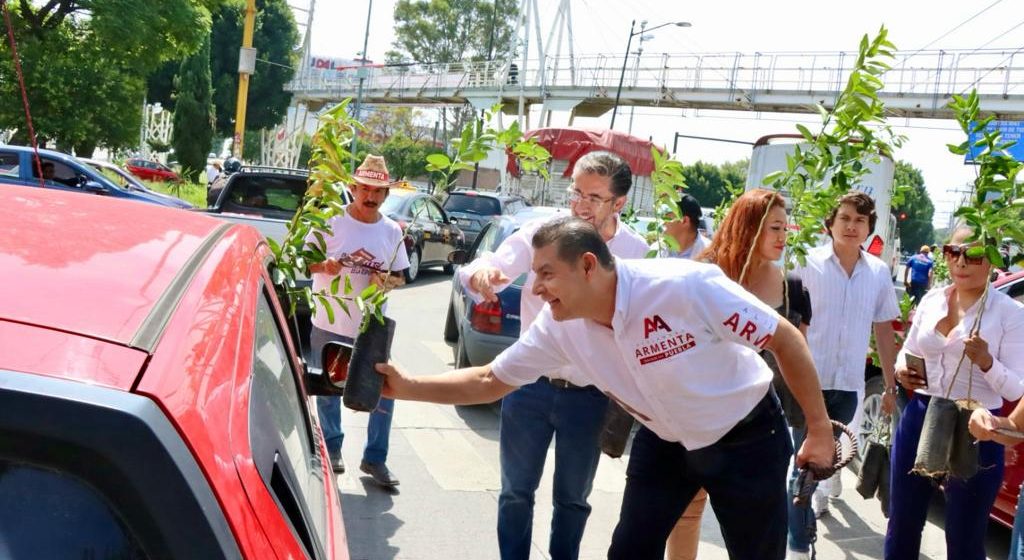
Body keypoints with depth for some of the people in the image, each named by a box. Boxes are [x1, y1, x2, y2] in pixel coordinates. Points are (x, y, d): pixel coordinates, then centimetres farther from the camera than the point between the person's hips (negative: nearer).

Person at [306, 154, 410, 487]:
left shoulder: (392, 231, 2)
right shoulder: (332, 221, -5)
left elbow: (399, 277, 9)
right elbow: (306, 261, -1)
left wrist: (387, 281, -14)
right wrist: (324, 266, -23)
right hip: (330, 325, -2)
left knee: (384, 392, 1)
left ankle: (375, 458, 15)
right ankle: (331, 448, 34)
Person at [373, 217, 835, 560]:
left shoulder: (687, 286, -33)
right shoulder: (557, 326, -17)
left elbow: (785, 339, -22)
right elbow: (490, 381, -6)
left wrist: (819, 429, -17)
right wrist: (408, 388, -17)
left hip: (746, 438, -4)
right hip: (665, 441, 4)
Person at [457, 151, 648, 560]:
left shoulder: (637, 253, -7)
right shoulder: (542, 233, -10)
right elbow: (494, 267, -17)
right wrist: (480, 273, -41)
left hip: (589, 397, 0)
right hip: (530, 386, 0)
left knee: (572, 498, 17)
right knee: (516, 491, 12)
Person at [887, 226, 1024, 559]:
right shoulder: (931, 300, 5)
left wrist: (986, 362, -28)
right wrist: (901, 370, -4)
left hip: (974, 431, -4)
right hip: (919, 419, 5)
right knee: (902, 526, 15)